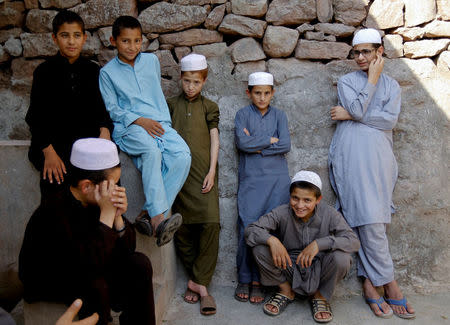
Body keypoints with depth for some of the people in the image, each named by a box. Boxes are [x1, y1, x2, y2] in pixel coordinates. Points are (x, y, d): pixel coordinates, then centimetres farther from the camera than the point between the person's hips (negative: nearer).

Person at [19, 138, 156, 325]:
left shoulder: (98, 202, -12)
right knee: (95, 285, -33)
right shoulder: (54, 213, -30)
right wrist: (107, 214, -36)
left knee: (139, 264, -11)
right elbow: (90, 264, -38)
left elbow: (127, 249, -7)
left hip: (83, 272, 6)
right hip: (45, 284, -6)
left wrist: (118, 216, -24)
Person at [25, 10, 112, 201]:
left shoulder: (93, 70, 12)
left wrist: (105, 130, -10)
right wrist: (48, 151, -12)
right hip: (54, 140, -1)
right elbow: (36, 117, 1)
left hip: (88, 137, 2)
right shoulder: (44, 71, 5)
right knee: (55, 177, -27)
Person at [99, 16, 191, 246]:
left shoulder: (152, 61, 17)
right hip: (127, 126, -3)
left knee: (182, 156, -26)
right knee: (152, 151, -36)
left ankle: (148, 214, -27)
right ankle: (158, 220, -39)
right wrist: (139, 120, -12)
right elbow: (112, 109, 3)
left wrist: (163, 122, 13)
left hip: (158, 123, 4)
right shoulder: (108, 72, 8)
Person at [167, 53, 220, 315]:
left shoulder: (209, 107, 12)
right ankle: (199, 282, 13)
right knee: (183, 226, 1)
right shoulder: (171, 105, 15)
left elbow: (214, 139, 7)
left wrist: (212, 171, -3)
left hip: (203, 171, -1)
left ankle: (198, 281, -4)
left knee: (210, 223, -14)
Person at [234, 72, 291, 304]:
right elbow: (241, 141, -7)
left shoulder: (279, 115, 14)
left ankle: (258, 280, 6)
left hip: (277, 180, 1)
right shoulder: (243, 114, 10)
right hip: (250, 179, -1)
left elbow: (286, 145, 0)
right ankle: (244, 279, 8)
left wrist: (256, 145, -4)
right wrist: (270, 140, -2)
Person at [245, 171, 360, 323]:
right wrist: (271, 239, -37)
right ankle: (286, 291, 6)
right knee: (260, 249, -23)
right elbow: (250, 230, -16)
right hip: (290, 268, 1)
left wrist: (319, 243, -36)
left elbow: (353, 241, -24)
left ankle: (321, 296, 2)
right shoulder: (282, 213, -13)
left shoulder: (329, 214, -14)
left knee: (341, 257, -31)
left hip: (318, 271, -1)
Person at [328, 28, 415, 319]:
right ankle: (389, 283, -4)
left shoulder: (392, 85, 17)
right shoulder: (347, 81, 12)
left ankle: (370, 282, 5)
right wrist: (372, 79, 1)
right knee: (369, 217, -11)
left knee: (373, 219, -2)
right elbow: (358, 108, -7)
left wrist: (351, 115, -5)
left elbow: (390, 120, 0)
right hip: (353, 156, -2)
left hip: (380, 156, 2)